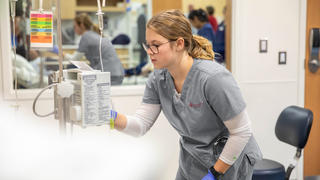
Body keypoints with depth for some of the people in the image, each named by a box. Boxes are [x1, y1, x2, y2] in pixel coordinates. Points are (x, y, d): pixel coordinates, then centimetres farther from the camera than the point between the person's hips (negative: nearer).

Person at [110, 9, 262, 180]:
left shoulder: (214, 78, -28)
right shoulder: (157, 79, -8)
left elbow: (242, 132, -22)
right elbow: (141, 124, -8)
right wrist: (114, 117, -28)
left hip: (229, 161, -5)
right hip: (191, 160, 6)